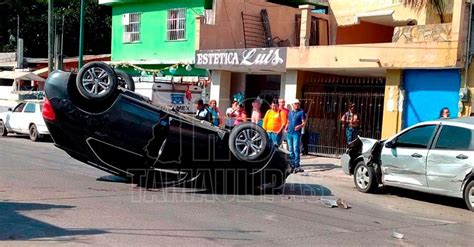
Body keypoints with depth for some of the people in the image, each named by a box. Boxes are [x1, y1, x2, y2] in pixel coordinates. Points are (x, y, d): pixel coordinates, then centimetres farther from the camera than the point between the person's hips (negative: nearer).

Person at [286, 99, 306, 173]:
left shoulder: (301, 112, 1)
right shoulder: (290, 112, 18)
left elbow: (304, 122, -6)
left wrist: (300, 126, -26)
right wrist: (286, 128, 6)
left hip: (296, 133, -6)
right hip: (289, 133, 6)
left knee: (296, 149, -13)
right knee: (291, 150, 8)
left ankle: (297, 166, -14)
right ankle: (292, 165, 15)